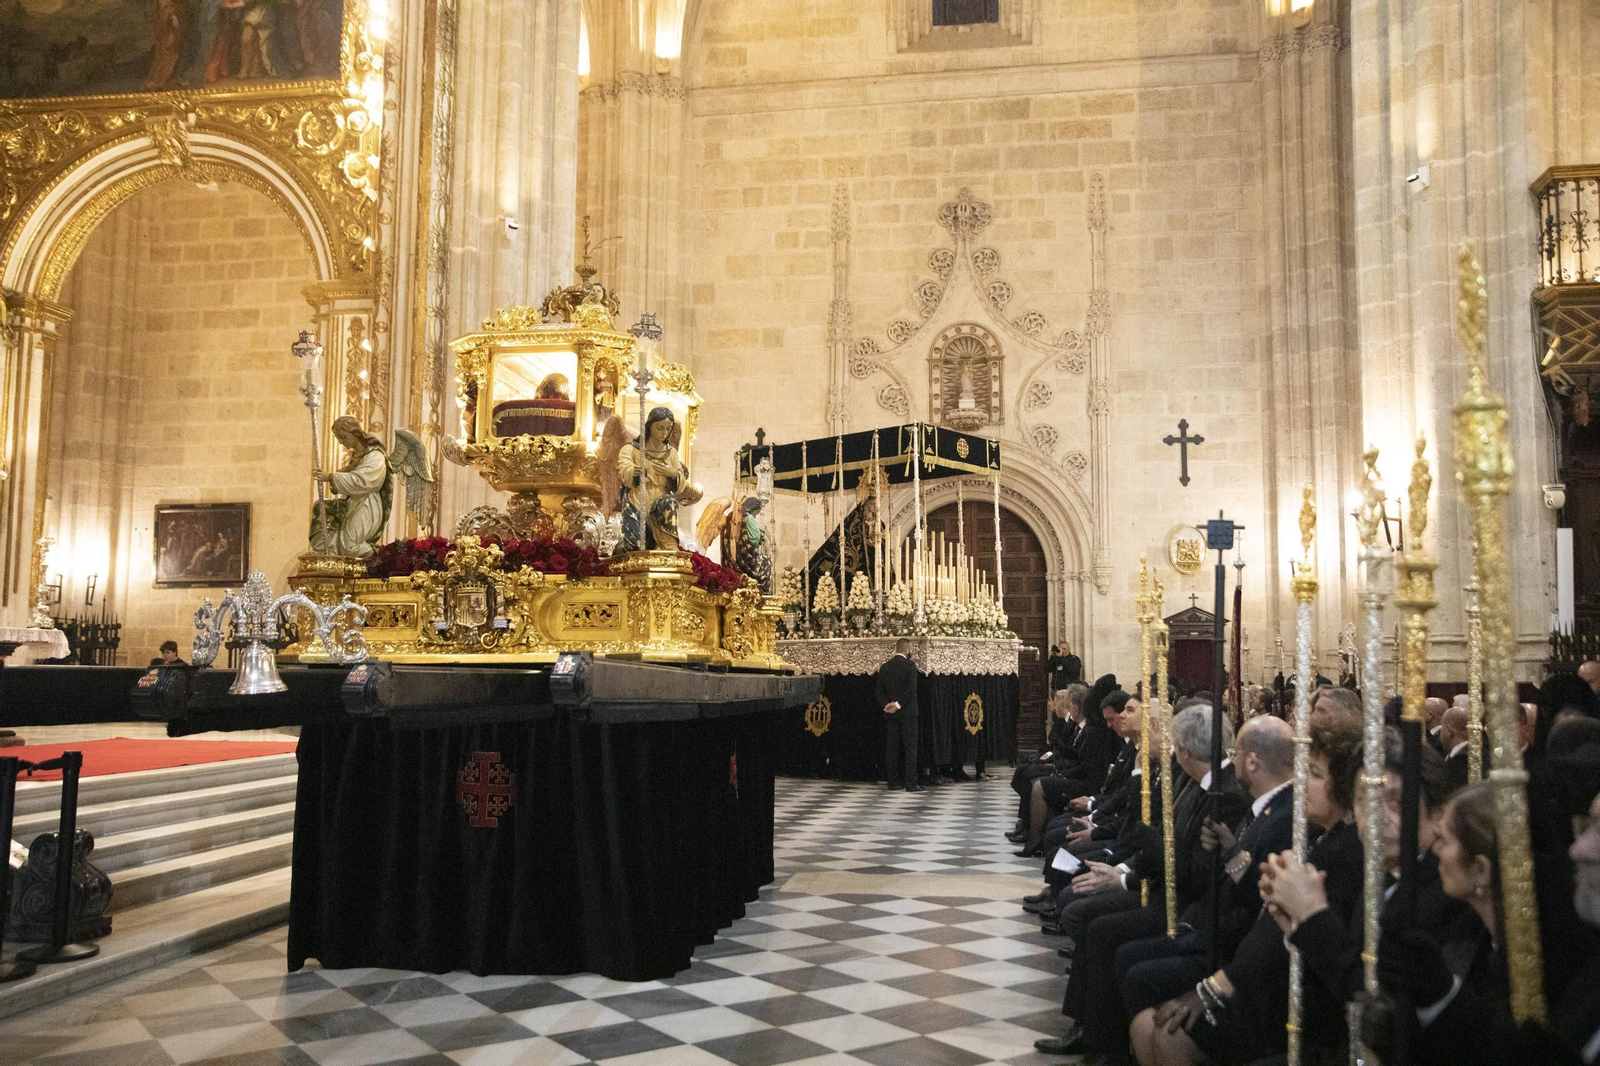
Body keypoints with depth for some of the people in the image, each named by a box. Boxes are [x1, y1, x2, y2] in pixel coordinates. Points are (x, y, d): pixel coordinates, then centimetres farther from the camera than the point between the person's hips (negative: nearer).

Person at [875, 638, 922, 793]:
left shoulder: (884, 667, 9)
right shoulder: (909, 665, -8)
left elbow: (880, 691, 4)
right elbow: (911, 689, -17)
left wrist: (887, 704, -4)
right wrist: (898, 704, -14)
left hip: (890, 713, 5)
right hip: (907, 711, -5)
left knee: (892, 747, 8)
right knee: (910, 747, -4)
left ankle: (893, 782, 9)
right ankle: (911, 783, -8)